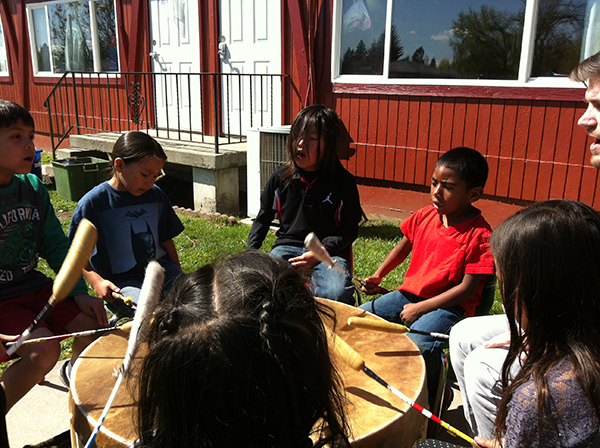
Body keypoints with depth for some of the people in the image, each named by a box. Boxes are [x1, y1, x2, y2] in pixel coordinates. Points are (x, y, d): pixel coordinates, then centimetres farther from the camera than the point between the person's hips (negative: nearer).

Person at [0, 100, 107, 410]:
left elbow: (55, 245, 7)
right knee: (44, 350, -25)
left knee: (95, 324, -2)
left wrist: (79, 292, -1)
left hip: (32, 285, 6)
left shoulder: (33, 187, 0)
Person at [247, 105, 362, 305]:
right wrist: (252, 252, 2)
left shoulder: (343, 181, 0)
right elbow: (263, 219, 18)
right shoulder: (281, 177, 8)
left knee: (336, 295, -34)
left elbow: (350, 229, 2)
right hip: (288, 246, 2)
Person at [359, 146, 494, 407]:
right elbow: (404, 246, 21)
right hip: (410, 293, 6)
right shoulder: (425, 217, 2)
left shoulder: (479, 235, -15)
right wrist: (378, 275, 11)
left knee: (417, 344, -33)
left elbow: (467, 288, -16)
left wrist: (420, 308, -18)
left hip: (449, 305, -6)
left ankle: (431, 401, -3)